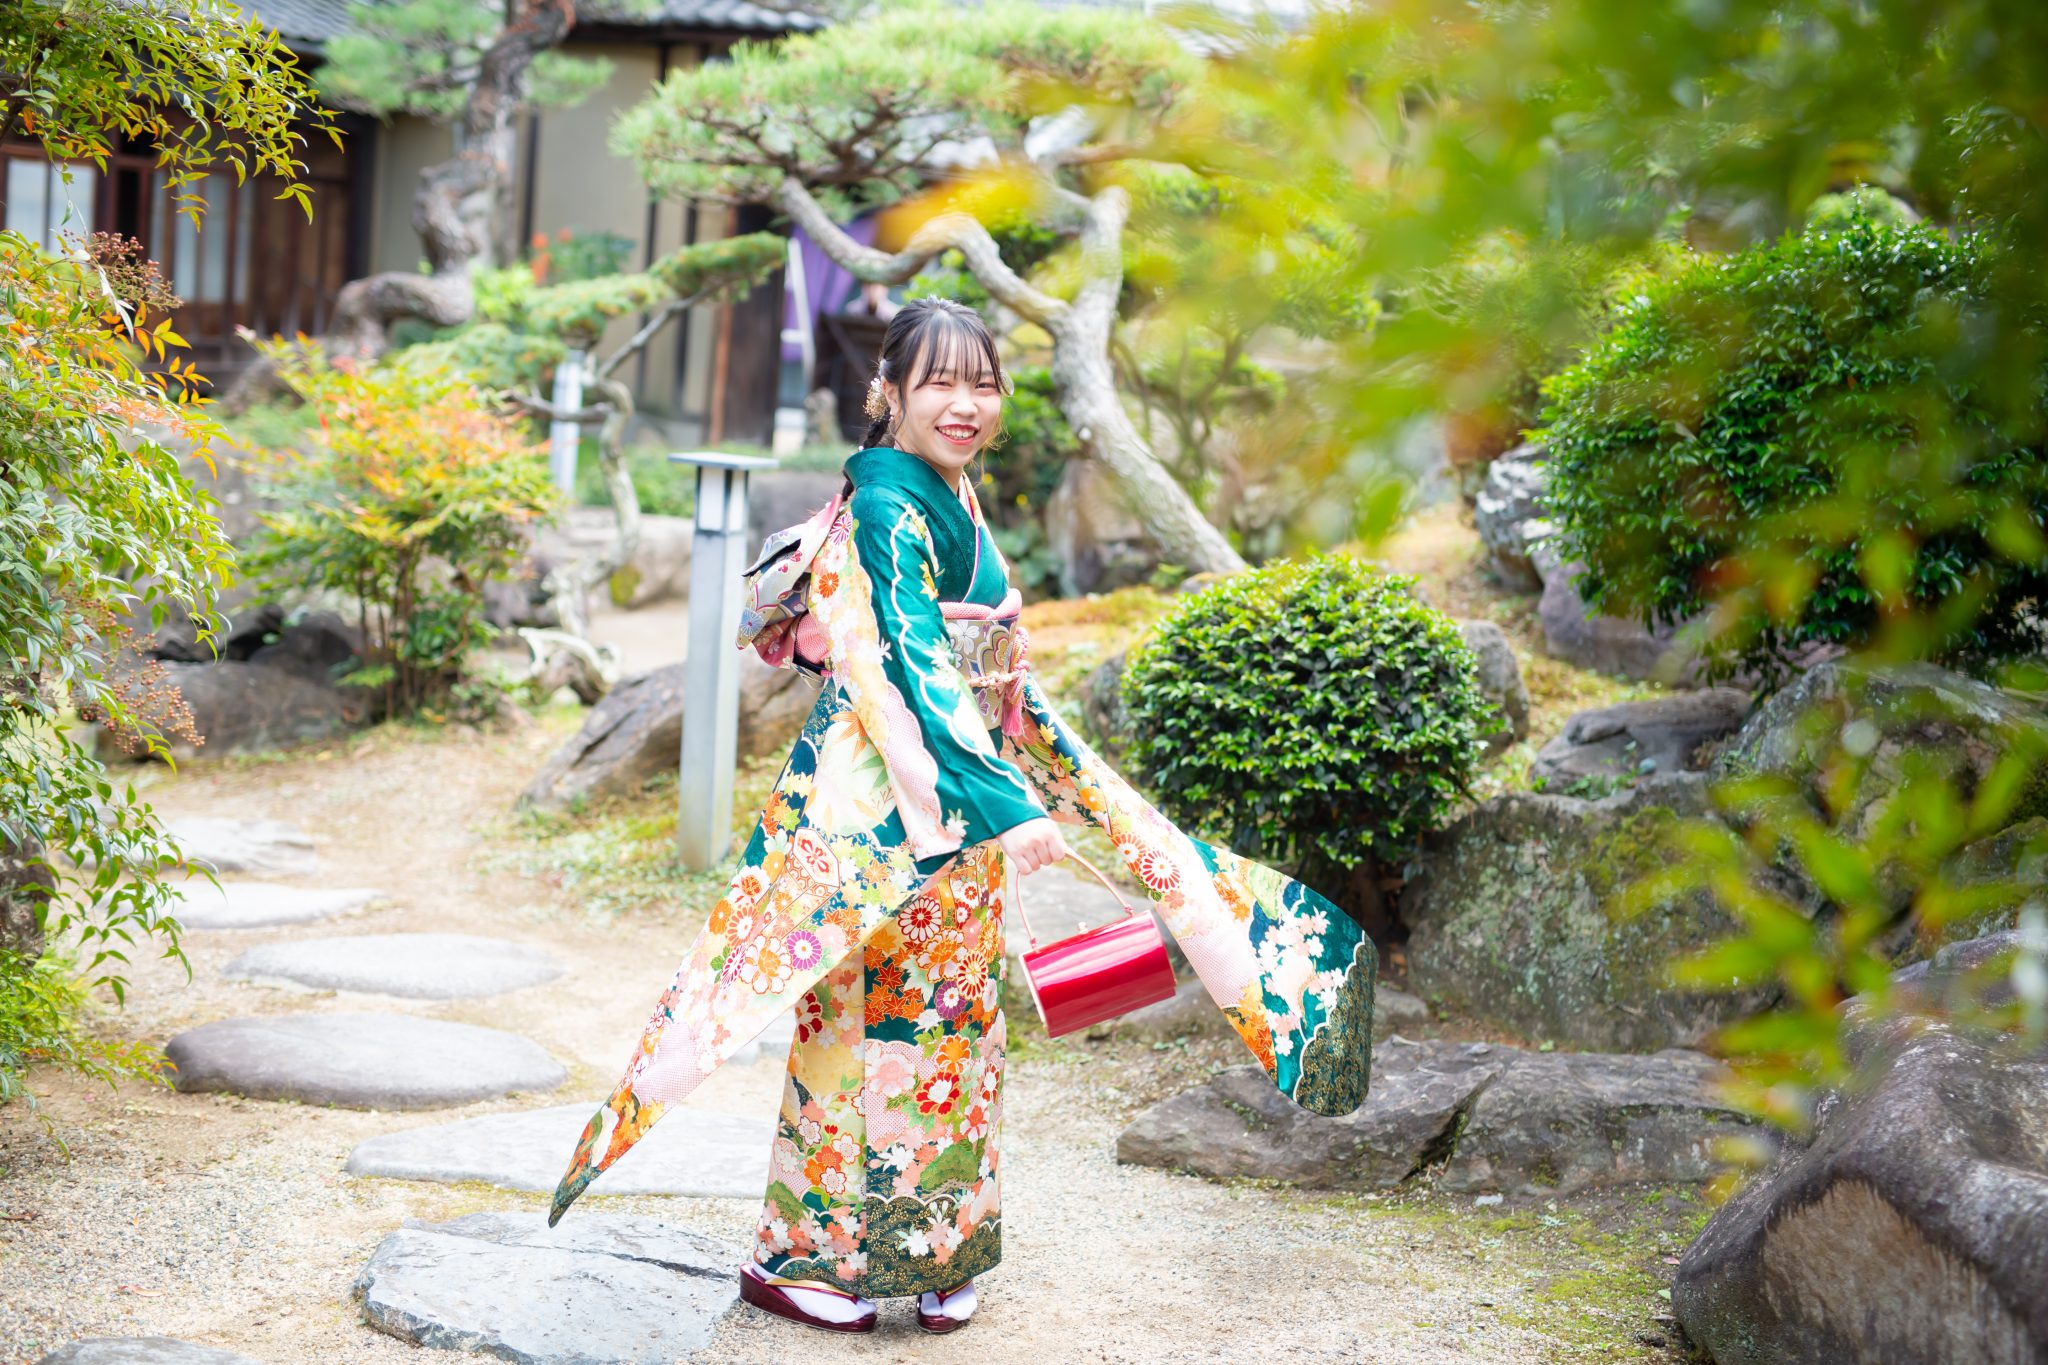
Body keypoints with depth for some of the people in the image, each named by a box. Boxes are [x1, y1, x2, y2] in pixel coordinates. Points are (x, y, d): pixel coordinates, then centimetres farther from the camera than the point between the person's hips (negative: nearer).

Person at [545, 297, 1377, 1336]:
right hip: (886, 811, -9)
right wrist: (1005, 809, -35)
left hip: (964, 812, 9)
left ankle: (930, 1255, 23)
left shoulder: (954, 498, 11)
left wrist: (1072, 780, 24)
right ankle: (802, 1257, 12)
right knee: (873, 1017, -1)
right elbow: (913, 675, -28)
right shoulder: (888, 509, -17)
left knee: (951, 1017, 13)